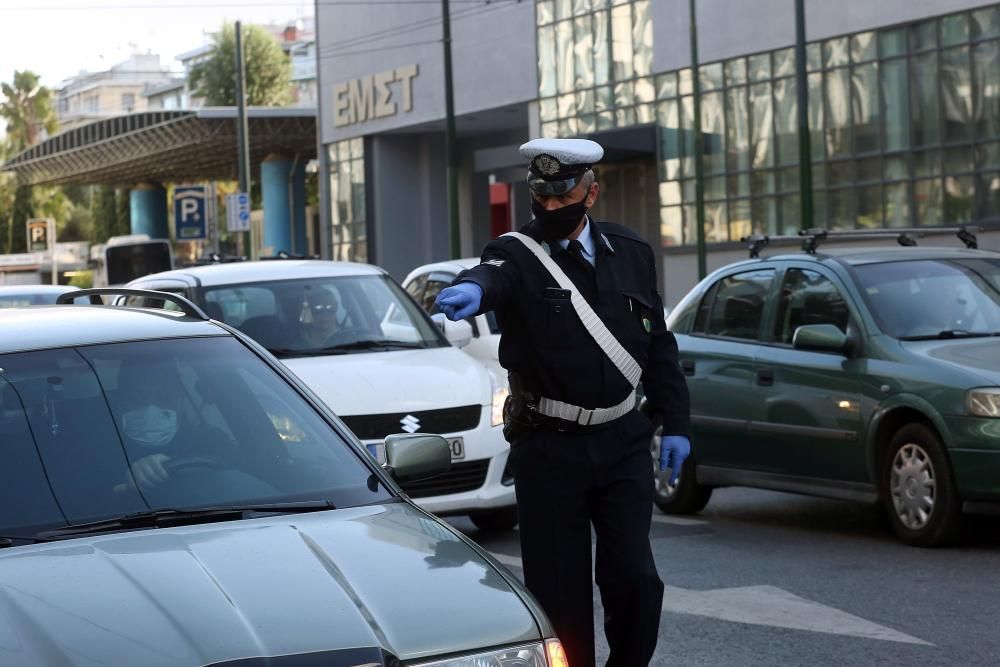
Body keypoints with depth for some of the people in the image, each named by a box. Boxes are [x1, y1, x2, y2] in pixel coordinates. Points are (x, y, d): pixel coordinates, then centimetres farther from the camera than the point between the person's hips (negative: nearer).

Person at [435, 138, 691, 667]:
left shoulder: (630, 252, 7)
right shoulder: (517, 255, -6)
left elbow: (659, 346, 14)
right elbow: (493, 275, -32)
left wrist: (675, 424, 10)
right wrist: (473, 288, -56)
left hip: (622, 443, 3)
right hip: (548, 447, -2)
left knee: (634, 578, -3)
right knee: (558, 589, 2)